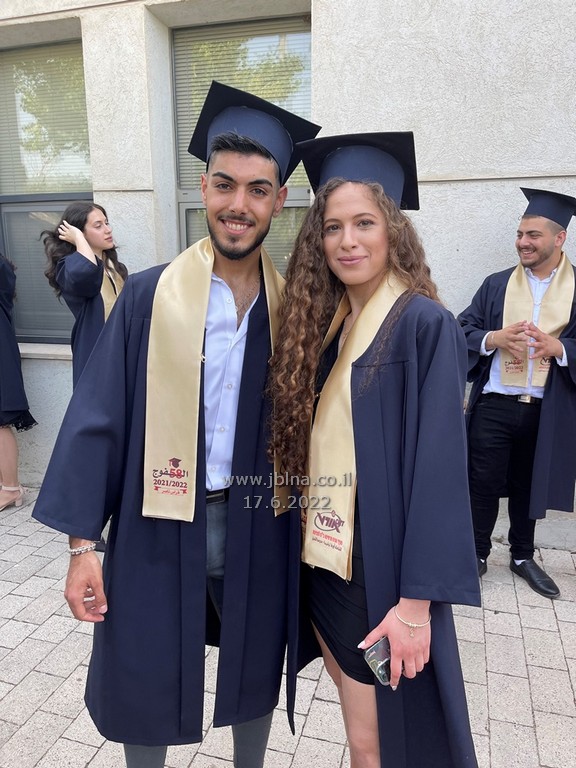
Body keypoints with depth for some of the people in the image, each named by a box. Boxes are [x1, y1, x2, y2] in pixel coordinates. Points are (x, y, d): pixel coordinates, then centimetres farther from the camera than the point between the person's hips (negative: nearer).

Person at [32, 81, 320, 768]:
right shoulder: (150, 296, -7)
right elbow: (99, 417, -7)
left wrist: (310, 529, 3)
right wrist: (82, 541, -8)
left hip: (258, 529, 2)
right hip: (157, 527, -1)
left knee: (254, 677, 21)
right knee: (144, 686, 16)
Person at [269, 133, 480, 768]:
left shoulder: (424, 324, -14)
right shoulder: (322, 322, 6)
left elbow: (439, 466, -17)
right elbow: (305, 446, 9)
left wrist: (416, 599, -18)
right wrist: (306, 541, 6)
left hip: (381, 566, -6)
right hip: (322, 557, 6)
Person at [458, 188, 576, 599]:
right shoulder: (496, 284, 5)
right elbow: (463, 329, 2)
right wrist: (492, 339, -17)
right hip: (493, 406, 0)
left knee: (528, 485, 14)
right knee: (484, 483, 5)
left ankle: (522, 556, 34)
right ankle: (477, 553, 25)